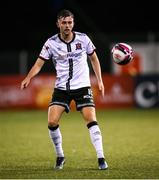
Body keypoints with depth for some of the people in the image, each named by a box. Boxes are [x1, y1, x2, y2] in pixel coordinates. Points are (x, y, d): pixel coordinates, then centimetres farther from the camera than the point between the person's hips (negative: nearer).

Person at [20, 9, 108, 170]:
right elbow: (39, 63, -5)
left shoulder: (83, 39, -2)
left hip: (82, 86, -1)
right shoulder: (51, 43, -4)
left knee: (91, 120, -15)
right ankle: (60, 156, 9)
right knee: (52, 122, -11)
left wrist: (99, 80, 6)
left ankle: (101, 158, -10)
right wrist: (29, 77, -24)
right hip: (61, 88, 1)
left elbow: (94, 59, 11)